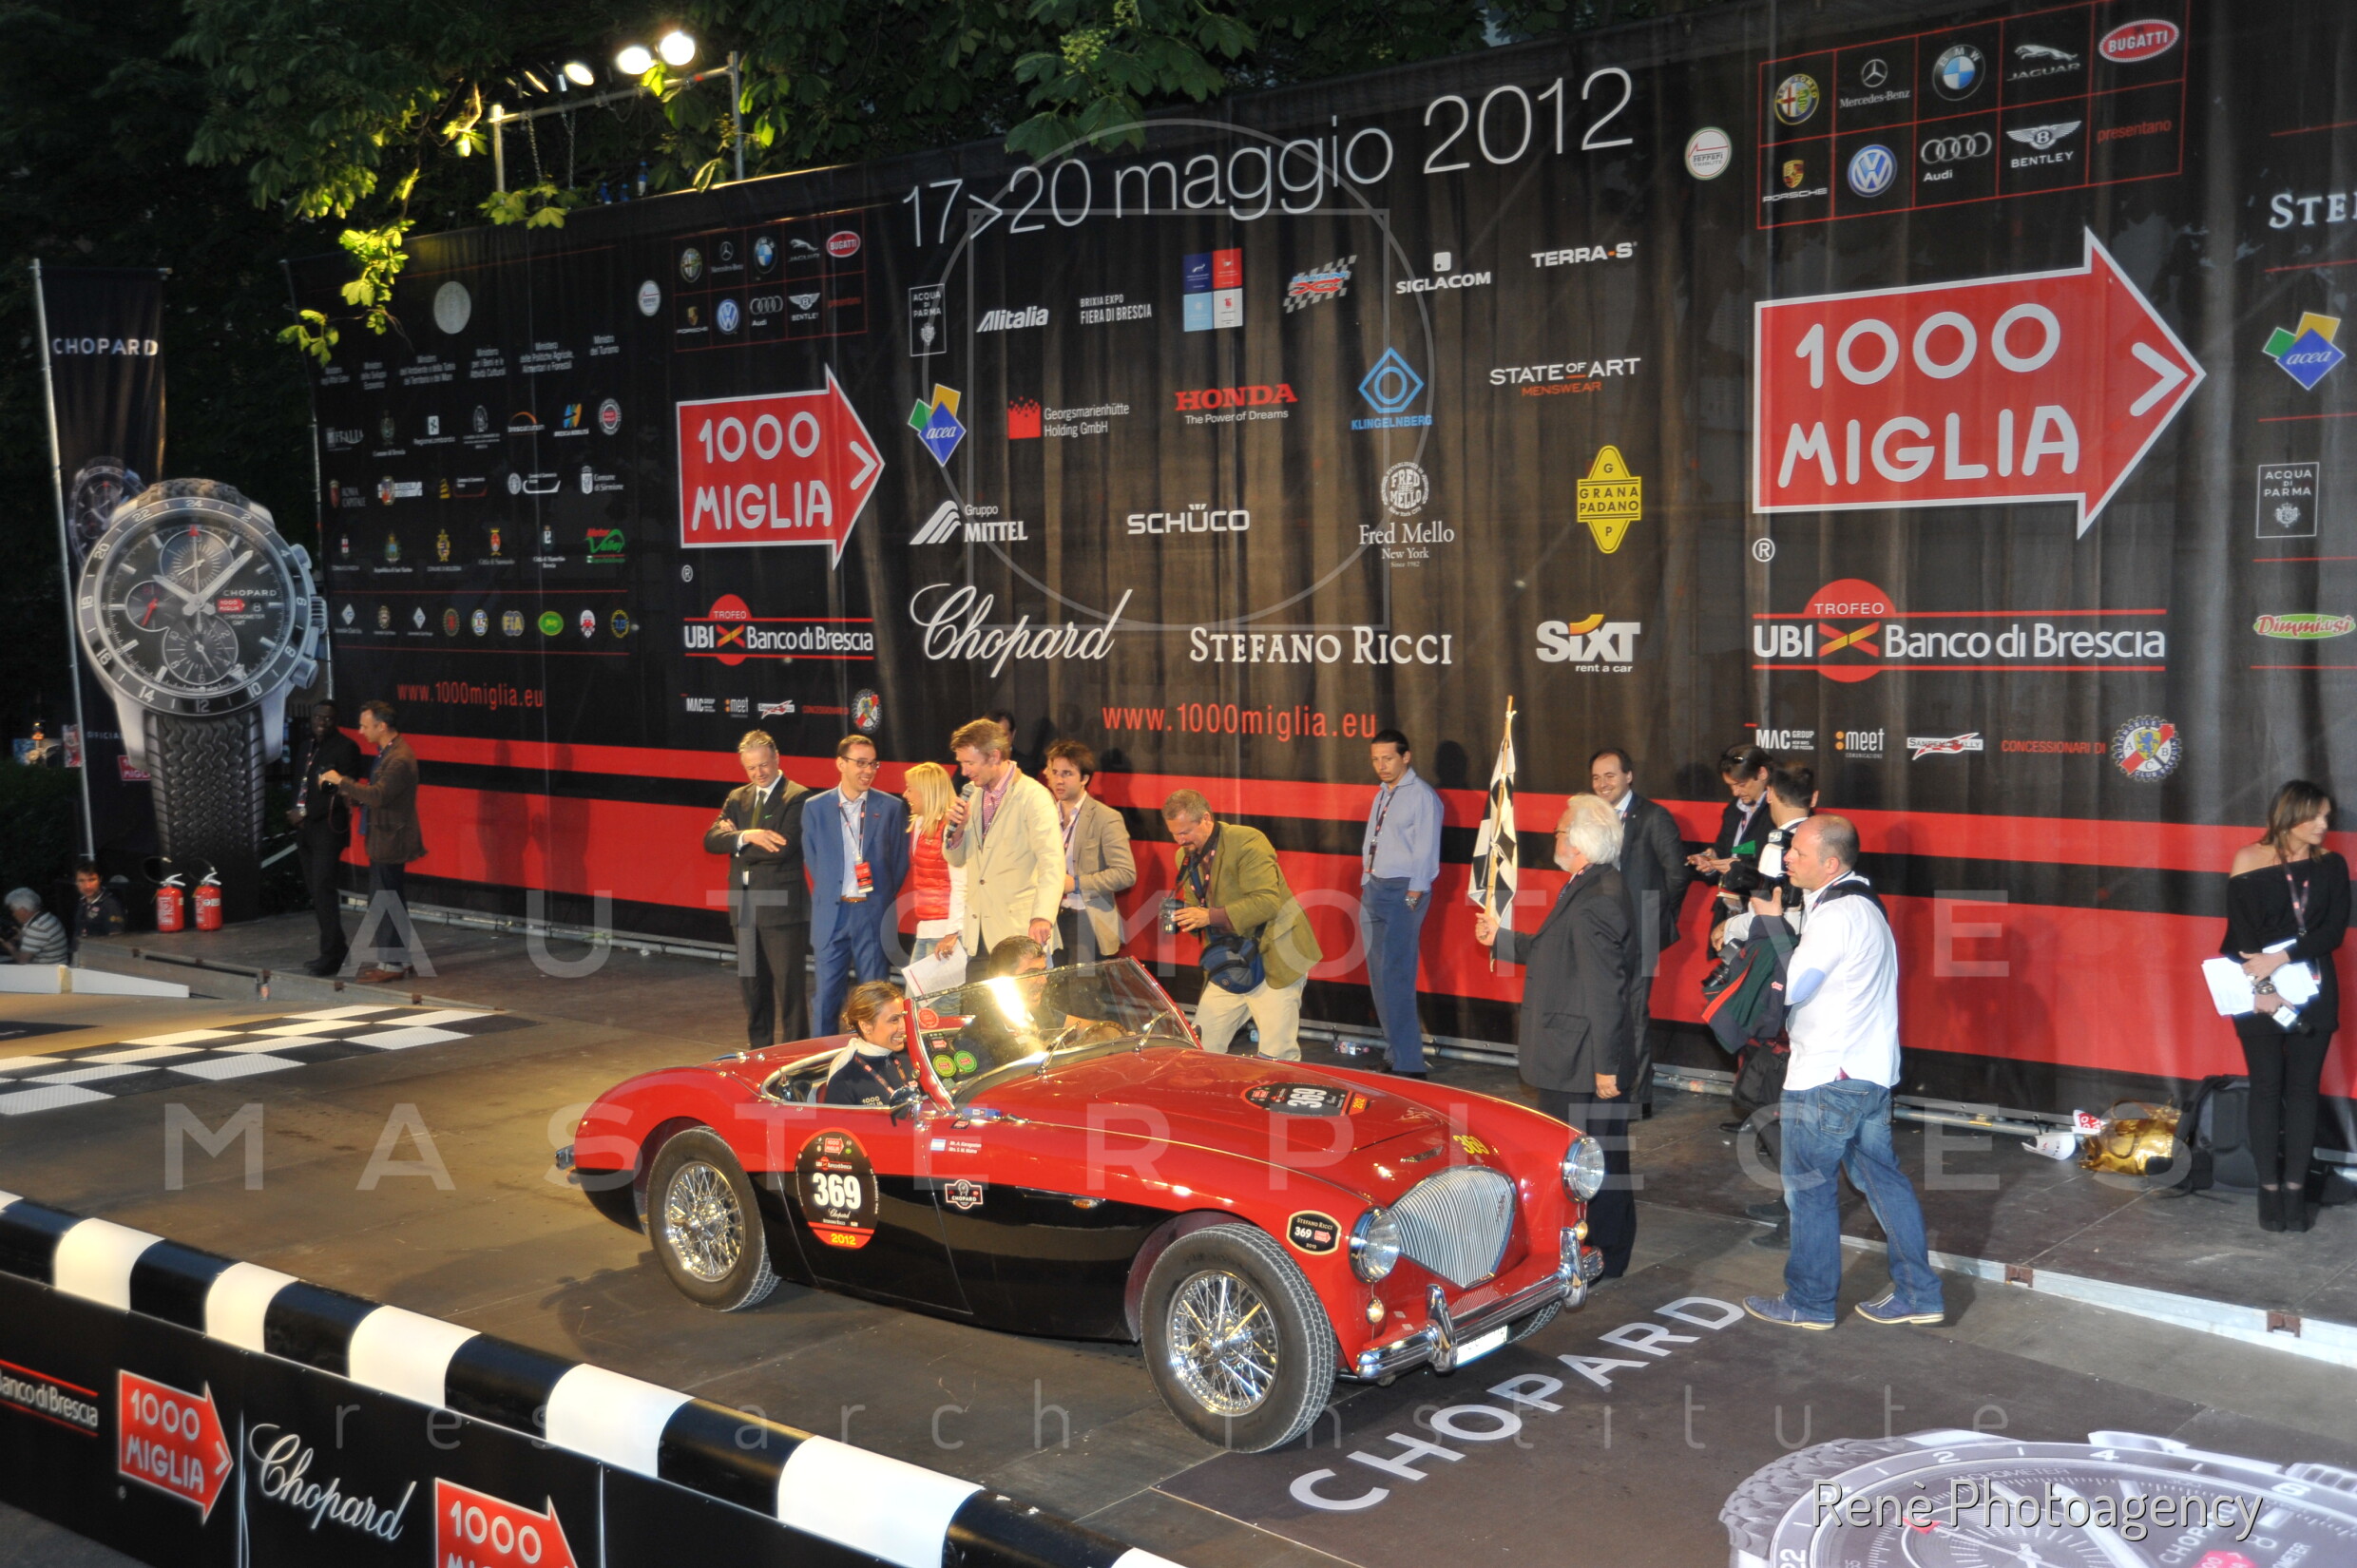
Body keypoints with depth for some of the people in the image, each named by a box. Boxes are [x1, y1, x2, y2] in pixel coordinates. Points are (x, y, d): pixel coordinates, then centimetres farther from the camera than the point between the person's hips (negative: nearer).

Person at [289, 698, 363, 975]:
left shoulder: (345, 747, -8)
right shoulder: (307, 745, 15)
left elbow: (343, 793, -14)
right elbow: (299, 783, 19)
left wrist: (306, 812, -15)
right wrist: (296, 812, 2)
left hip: (328, 828, -8)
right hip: (305, 828, 8)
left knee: (323, 889, -12)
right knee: (315, 890, 9)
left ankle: (331, 956, -9)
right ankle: (336, 947, 19)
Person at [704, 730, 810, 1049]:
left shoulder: (797, 798, -8)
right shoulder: (737, 798, 12)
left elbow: (783, 849, -20)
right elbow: (711, 840, 0)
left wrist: (737, 843, -8)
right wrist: (745, 837, -18)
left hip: (782, 906, -7)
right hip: (744, 906, 7)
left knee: (788, 986, -1)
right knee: (751, 985, 15)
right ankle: (759, 1050, 26)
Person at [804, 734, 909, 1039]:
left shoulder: (891, 808, 3)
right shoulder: (815, 807, 5)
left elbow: (900, 861, 6)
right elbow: (812, 859, 10)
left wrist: (881, 898, 2)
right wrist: (831, 894, 5)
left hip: (874, 913, -1)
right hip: (831, 913, 1)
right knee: (826, 992, 3)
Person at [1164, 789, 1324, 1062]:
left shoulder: (1248, 841, -16)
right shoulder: (1187, 857, 8)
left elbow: (1267, 901, -24)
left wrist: (1211, 917, -29)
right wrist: (1182, 916, -8)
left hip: (1273, 961, -7)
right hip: (1228, 966, 7)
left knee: (1277, 1058, -7)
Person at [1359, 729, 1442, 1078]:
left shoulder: (1422, 795, -9)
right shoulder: (1382, 793, 16)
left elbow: (1426, 850, -13)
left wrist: (1413, 896, -16)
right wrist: (1366, 885, 12)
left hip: (1403, 892, -9)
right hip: (1374, 888, 9)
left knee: (1395, 977, -13)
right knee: (1379, 976, 10)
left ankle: (1408, 1064, -10)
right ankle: (1394, 1052, 19)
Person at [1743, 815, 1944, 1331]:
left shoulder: (1836, 916, -20)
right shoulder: (1864, 905, 12)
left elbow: (1784, 988, -20)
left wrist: (1770, 926, -9)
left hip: (1827, 1077, -10)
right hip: (1872, 1071, 10)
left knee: (1809, 1188, 3)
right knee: (1881, 1177, 15)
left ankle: (1809, 1302, 14)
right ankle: (1918, 1294, 19)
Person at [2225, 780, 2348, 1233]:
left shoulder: (2331, 865, 4)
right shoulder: (2250, 861, -3)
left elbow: (2335, 930, -6)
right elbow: (2240, 932, -7)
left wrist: (2283, 956, -19)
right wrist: (2262, 988, -17)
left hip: (2313, 992, 2)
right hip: (2259, 991, -2)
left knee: (2302, 1088, 4)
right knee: (2266, 1087, 2)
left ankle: (2295, 1189, 7)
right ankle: (2269, 1190, 6)